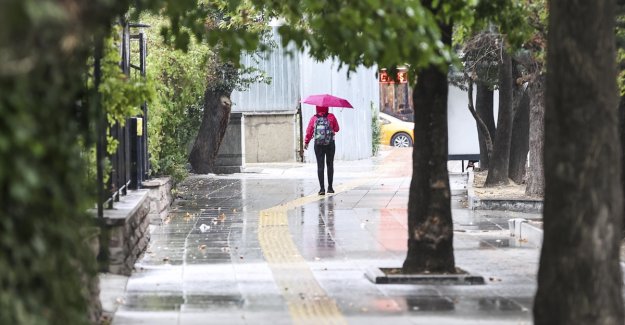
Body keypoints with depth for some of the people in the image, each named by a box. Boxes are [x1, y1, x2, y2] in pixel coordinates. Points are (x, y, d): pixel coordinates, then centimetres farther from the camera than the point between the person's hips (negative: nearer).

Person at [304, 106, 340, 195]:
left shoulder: (314, 118, -3)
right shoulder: (331, 117, -5)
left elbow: (309, 131, 0)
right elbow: (337, 129, 3)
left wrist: (306, 142, 12)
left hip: (318, 145, 0)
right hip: (330, 144, 0)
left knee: (320, 166, 1)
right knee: (330, 165, 11)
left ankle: (322, 188, -9)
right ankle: (330, 187, 13)